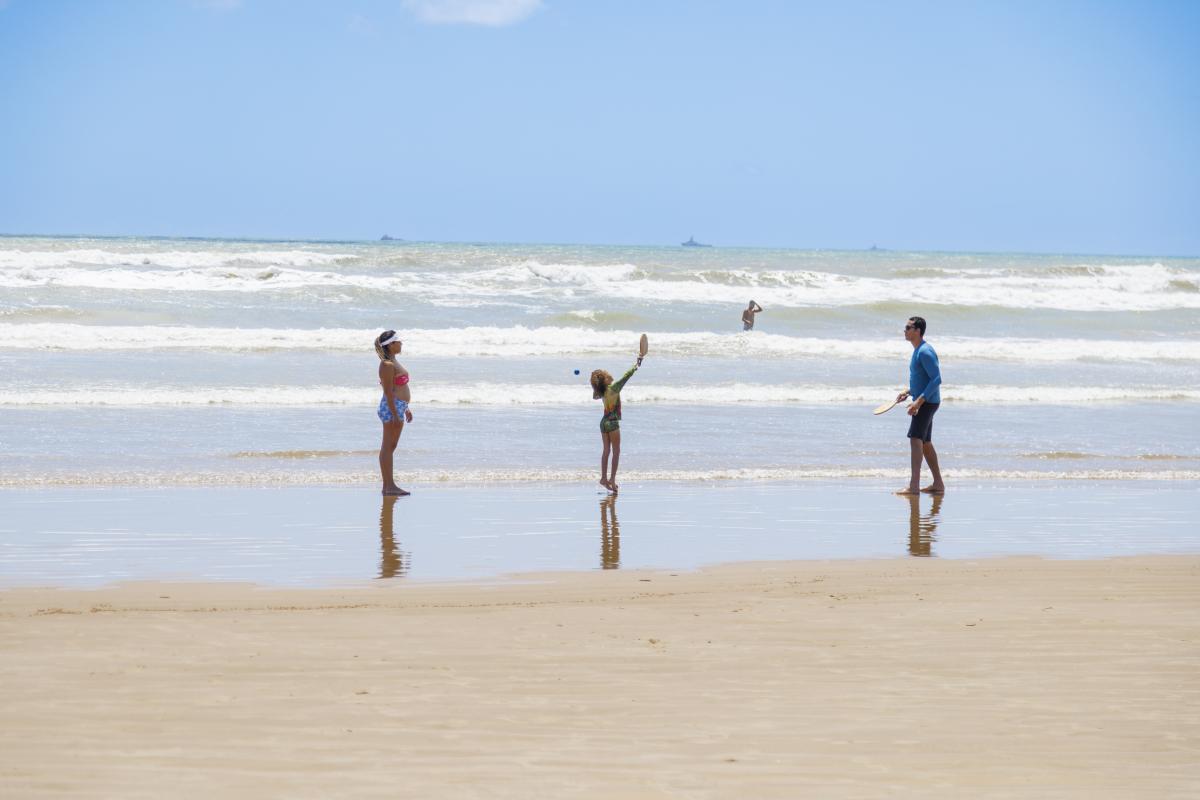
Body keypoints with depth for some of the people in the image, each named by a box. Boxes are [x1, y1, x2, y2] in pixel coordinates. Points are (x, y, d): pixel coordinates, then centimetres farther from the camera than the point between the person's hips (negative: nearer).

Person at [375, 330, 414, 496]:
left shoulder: (393, 363, 16)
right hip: (392, 407, -11)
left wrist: (406, 409, 25)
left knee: (391, 446, 12)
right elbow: (389, 392, -19)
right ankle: (388, 486, -6)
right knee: (388, 446, -7)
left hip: (399, 407, 11)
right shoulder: (387, 365, -16)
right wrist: (395, 414, -22)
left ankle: (389, 485, 16)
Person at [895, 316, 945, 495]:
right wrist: (909, 392, 15)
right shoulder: (918, 350, 15)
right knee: (925, 443, 15)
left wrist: (919, 401, -27)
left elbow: (936, 379, -23)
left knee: (915, 438, -17)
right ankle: (938, 484, 21)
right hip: (924, 402, 11)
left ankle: (914, 485, -23)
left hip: (927, 402, -11)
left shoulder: (925, 352, -17)